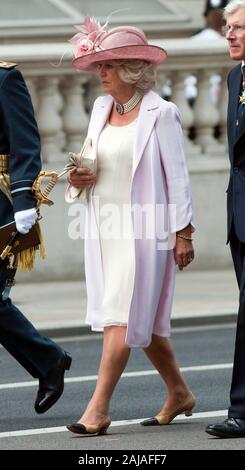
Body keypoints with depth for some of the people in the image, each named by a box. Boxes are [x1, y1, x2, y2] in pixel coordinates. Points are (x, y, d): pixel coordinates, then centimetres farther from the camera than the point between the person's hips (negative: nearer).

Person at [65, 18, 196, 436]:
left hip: (143, 229, -7)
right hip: (106, 228, 7)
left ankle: (98, 409, -12)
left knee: (122, 317, -10)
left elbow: (177, 175, -8)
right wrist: (78, 179, -2)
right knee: (143, 320, 13)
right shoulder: (101, 108, 11)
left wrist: (184, 232, -10)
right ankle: (178, 394, 26)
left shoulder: (160, 113, -9)